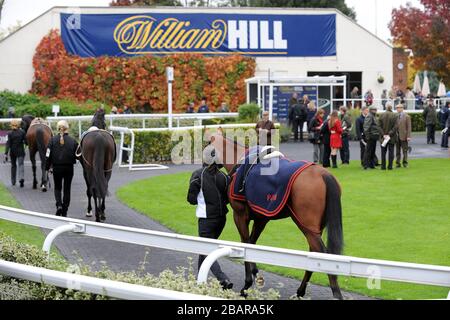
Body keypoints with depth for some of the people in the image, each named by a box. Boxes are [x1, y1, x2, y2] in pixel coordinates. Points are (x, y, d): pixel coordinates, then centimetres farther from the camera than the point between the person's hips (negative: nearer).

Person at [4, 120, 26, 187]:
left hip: (13, 152, 1)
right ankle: (21, 178, -28)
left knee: (13, 165, 16)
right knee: (21, 165, -2)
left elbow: (8, 144, -13)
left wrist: (6, 153, -14)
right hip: (21, 151, -1)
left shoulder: (10, 133, -8)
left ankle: (13, 181, 24)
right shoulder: (22, 132, -6)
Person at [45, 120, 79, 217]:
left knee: (57, 188, 16)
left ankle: (59, 205, -8)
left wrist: (47, 167, 2)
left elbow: (48, 155, -5)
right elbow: (77, 155, -1)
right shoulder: (72, 141, -5)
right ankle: (64, 211, 12)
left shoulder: (53, 140, -6)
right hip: (69, 168, 0)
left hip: (57, 167, 0)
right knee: (67, 189, 11)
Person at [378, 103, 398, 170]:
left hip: (383, 137, 1)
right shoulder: (394, 116, -8)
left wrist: (384, 134, -4)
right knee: (391, 151, 5)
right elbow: (396, 127, -12)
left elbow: (380, 126, -4)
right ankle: (390, 166, 4)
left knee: (383, 152, 7)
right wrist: (390, 134, -9)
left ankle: (383, 166, 6)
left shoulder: (381, 115, -4)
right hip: (392, 137, -1)